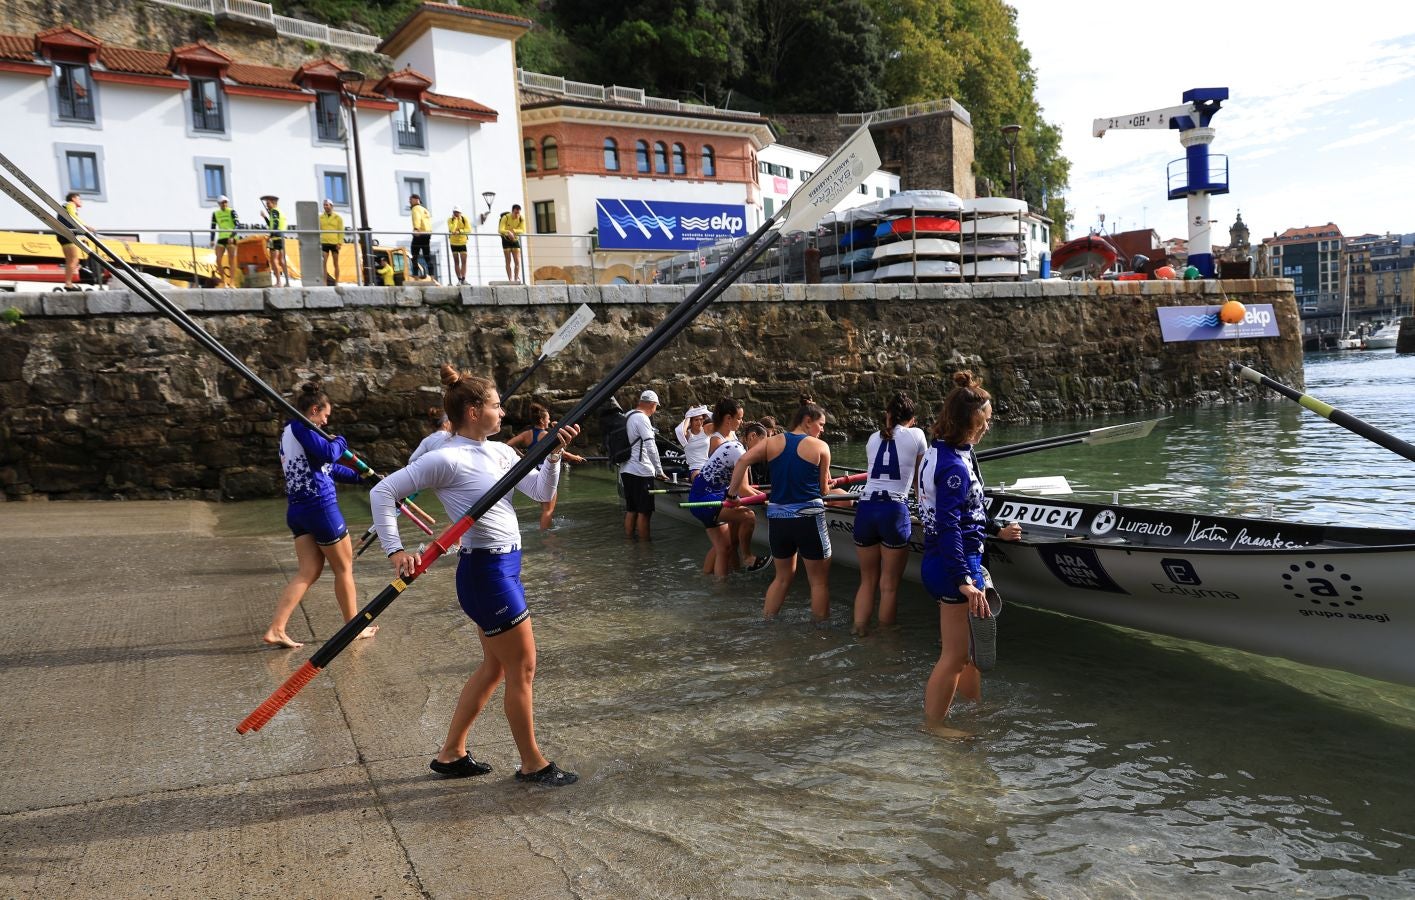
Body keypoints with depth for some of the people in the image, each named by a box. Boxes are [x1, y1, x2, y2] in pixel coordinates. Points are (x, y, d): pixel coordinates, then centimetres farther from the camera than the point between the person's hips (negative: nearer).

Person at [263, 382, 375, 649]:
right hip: (320, 507, -9)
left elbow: (328, 467, 25)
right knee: (344, 568, 6)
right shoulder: (300, 426, -11)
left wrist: (362, 477, 29)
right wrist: (340, 441, -4)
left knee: (309, 572, 8)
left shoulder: (289, 433, 20)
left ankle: (275, 630, -1)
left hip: (297, 511, 9)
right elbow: (328, 454, -26)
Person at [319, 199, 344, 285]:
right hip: (324, 243, 1)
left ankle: (336, 282, 11)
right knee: (323, 263, -7)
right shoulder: (320, 217, 8)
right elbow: (318, 230, 9)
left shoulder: (338, 217, 4)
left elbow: (341, 231, 1)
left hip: (334, 243, -1)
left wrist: (339, 243, -8)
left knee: (336, 264, 5)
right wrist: (318, 242, 1)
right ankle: (325, 283, -7)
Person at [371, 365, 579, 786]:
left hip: (504, 568, 9)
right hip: (486, 573, -9)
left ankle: (451, 755, 31)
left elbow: (541, 492, 4)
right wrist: (395, 551, -22)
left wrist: (554, 454, -10)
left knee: (495, 666, 18)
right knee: (523, 668, 1)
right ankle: (533, 764, 18)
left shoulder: (500, 452, 8)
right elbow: (383, 492, -16)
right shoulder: (446, 459, -15)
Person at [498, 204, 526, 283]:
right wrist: (508, 232, -52)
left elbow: (523, 231, -22)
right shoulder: (505, 217, -21)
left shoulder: (521, 219, -11)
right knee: (508, 261, -4)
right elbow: (500, 230, -33)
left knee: (517, 261, -5)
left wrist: (513, 230, -37)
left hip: (515, 240, 3)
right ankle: (510, 279, -5)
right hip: (506, 240, -3)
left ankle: (516, 279, -3)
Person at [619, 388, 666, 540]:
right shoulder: (642, 419, -14)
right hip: (641, 471, -9)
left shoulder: (627, 416, 14)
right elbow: (651, 447, -18)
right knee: (644, 512, -3)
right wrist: (659, 471, -13)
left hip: (626, 470, 9)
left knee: (631, 510, 14)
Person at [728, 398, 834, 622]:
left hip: (777, 518, 5)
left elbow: (743, 461, -6)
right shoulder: (820, 447, -4)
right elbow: (824, 489, 0)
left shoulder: (773, 442, 5)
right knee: (819, 580, 9)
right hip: (809, 518, -5)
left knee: (783, 576, 23)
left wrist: (734, 492, 0)